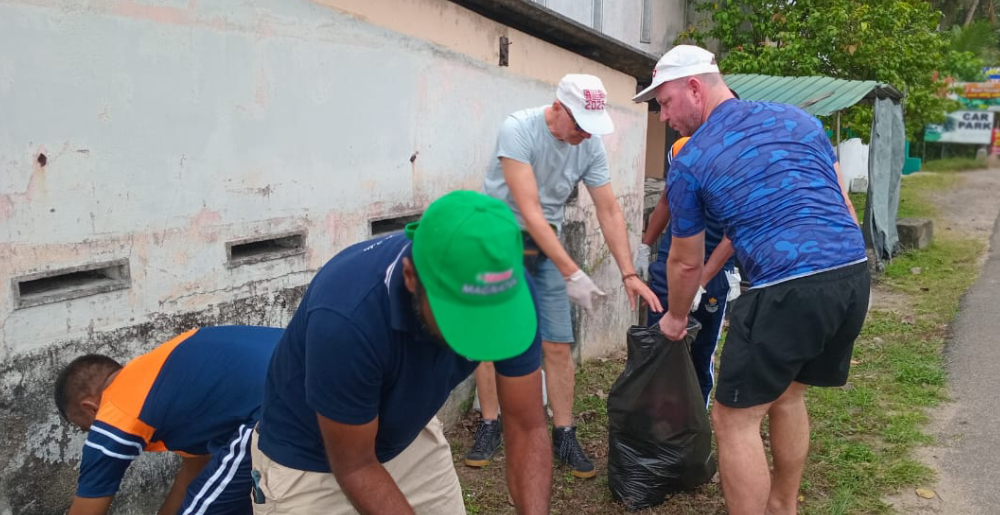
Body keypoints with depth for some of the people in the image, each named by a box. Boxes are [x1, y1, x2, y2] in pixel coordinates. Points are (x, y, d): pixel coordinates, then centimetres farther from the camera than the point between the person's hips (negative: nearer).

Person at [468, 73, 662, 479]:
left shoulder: (590, 145, -8)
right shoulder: (518, 130, -24)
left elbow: (609, 210, -4)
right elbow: (529, 211, -29)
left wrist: (630, 274, -12)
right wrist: (572, 273, -32)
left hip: (546, 245, 4)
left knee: (558, 346, -2)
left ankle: (564, 437, 10)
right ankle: (489, 428, 16)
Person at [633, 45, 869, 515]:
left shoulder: (690, 161, 1)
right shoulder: (798, 119, 15)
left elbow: (686, 263, 12)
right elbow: (845, 205, 18)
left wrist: (675, 318, 29)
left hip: (789, 288, -7)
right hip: (854, 272, 8)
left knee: (734, 420, 6)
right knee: (787, 393, 26)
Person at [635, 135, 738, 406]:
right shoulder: (680, 150, -3)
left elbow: (732, 236, -20)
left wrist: (700, 283, -28)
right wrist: (645, 247, 14)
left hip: (714, 272, -3)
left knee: (702, 353, 6)